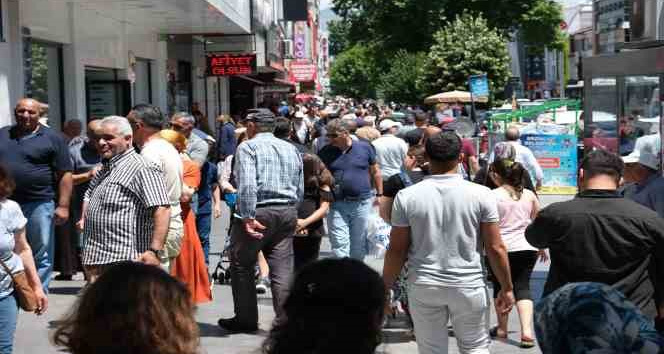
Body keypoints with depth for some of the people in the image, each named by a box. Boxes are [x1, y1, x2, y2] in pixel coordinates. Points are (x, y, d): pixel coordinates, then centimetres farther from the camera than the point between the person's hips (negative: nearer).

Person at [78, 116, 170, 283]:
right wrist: (85, 218, 22)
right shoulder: (104, 169, 20)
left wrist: (155, 250, -30)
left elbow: (162, 209, -23)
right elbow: (89, 194, 41)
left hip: (123, 261, -10)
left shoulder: (142, 168, -11)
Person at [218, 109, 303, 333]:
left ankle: (246, 320, 15)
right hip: (288, 213, 6)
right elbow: (300, 189, 16)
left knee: (242, 266, 9)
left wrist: (248, 217, -18)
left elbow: (247, 184, -18)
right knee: (283, 268, 5)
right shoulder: (291, 149, 15)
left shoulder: (247, 147, -4)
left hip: (258, 212, -5)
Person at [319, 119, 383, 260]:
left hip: (362, 203, 0)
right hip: (337, 205, 0)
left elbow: (375, 172, 9)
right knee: (339, 245, -5)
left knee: (359, 245, 11)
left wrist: (380, 195, 8)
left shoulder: (365, 148, 1)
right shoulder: (325, 152, 1)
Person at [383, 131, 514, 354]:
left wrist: (385, 289, 9)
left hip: (423, 287, 1)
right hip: (469, 286, -1)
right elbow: (496, 248, -5)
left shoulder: (406, 197, -6)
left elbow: (396, 250, -2)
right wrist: (506, 288, 7)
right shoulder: (481, 194, -7)